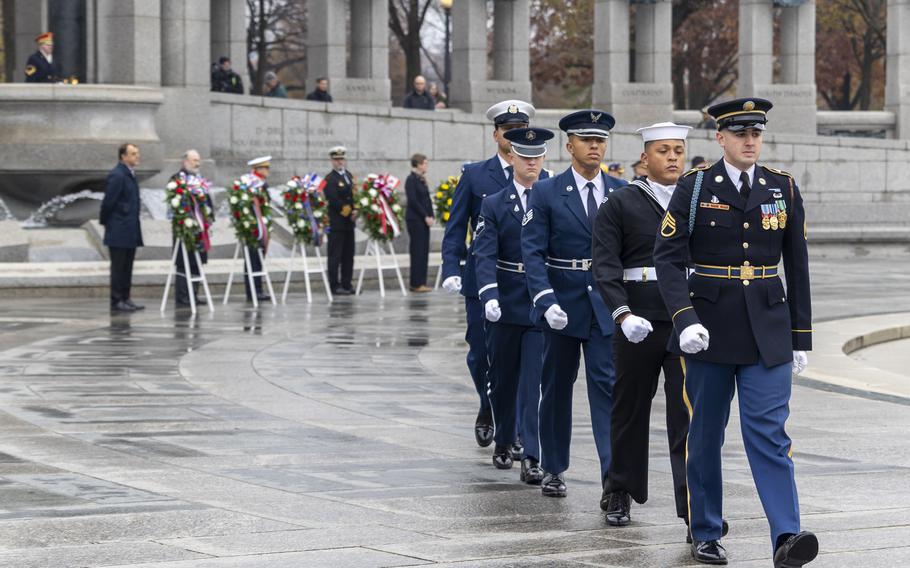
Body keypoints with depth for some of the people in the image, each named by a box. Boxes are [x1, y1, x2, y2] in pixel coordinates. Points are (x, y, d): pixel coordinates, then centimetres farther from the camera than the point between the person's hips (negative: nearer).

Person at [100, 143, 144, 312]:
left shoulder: (129, 175, 14)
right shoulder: (117, 176, -15)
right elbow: (108, 202, -16)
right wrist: (105, 222, -6)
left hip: (130, 231, 9)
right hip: (119, 231, -9)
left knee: (127, 267, 11)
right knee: (118, 266, -3)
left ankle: (125, 298, 17)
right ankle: (116, 301, 1)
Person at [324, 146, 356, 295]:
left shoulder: (349, 176, 15)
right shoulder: (330, 179, -9)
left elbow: (354, 194, 15)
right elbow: (333, 200, -16)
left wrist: (355, 210, -3)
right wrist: (348, 212, -12)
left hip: (349, 222, 8)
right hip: (336, 222, -8)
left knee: (348, 255, 10)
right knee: (335, 256, -4)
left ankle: (346, 285, 15)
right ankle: (334, 286, -1)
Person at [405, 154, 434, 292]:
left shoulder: (421, 180, 14)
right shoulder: (411, 180, -11)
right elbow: (413, 201, -16)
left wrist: (431, 216, 3)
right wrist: (425, 216, -15)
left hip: (424, 219, 8)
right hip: (415, 219, -8)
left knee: (424, 250, 7)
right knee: (417, 250, -6)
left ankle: (421, 282, 11)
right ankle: (416, 284, -2)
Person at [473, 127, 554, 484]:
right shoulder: (494, 205, 3)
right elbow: (485, 256, -7)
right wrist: (489, 296, -22)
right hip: (505, 307, 1)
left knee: (535, 381, -8)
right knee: (503, 380, 13)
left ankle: (531, 458, -12)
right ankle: (503, 442, 33)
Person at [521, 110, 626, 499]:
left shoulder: (622, 192, 5)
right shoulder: (546, 193, -3)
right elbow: (532, 252, -9)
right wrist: (546, 301, -21)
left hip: (607, 306, 1)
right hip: (563, 306, -1)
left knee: (608, 385, -7)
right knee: (557, 388, 10)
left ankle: (613, 473, -11)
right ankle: (554, 470, 23)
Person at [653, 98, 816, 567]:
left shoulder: (784, 189, 5)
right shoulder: (694, 188, -3)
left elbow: (797, 266, 9)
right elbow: (668, 258, -8)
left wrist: (801, 337, 9)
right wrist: (685, 319, -21)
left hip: (767, 330, 1)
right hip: (709, 329, -1)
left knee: (768, 432, -9)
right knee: (705, 434, 8)